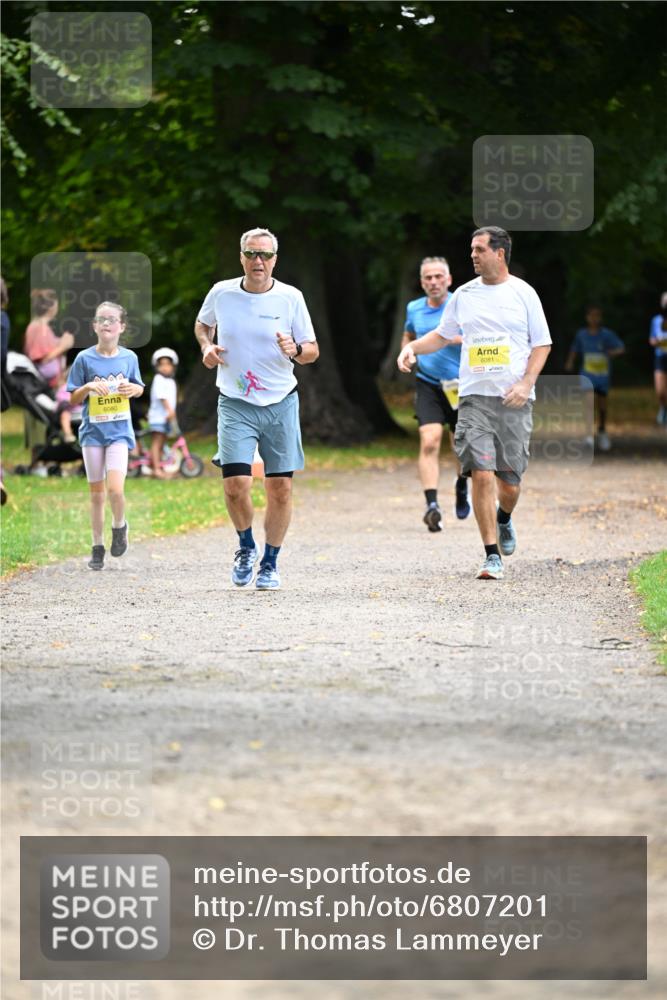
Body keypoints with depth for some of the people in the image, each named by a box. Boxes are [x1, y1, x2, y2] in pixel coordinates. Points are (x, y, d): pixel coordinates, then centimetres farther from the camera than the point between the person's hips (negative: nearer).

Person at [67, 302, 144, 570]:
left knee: (115, 489, -17)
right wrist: (88, 387, -18)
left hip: (119, 430, -1)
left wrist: (134, 389, -6)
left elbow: (138, 387, 17)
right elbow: (73, 400, 1)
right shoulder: (85, 358, -2)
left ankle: (119, 526, 12)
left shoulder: (128, 357, 2)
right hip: (92, 430, 1)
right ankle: (97, 547, 17)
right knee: (96, 493, 6)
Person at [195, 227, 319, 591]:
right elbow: (202, 324, 21)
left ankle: (270, 563, 18)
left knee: (280, 488, 0)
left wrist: (297, 350, -19)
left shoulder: (290, 298, -3)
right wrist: (206, 346, 0)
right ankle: (246, 547, 14)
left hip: (281, 403, 0)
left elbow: (313, 350, 3)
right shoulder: (221, 293, 0)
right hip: (235, 404, 0)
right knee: (236, 483, -14)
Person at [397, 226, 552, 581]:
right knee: (481, 474, -12)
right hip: (474, 397, 1)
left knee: (509, 482, 1)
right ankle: (492, 556, -7)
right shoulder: (464, 294, 10)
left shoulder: (523, 293, 2)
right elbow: (442, 335, 22)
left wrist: (527, 382, -8)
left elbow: (542, 344, 5)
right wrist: (413, 347, 4)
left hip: (513, 400, -1)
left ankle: (503, 518, 37)